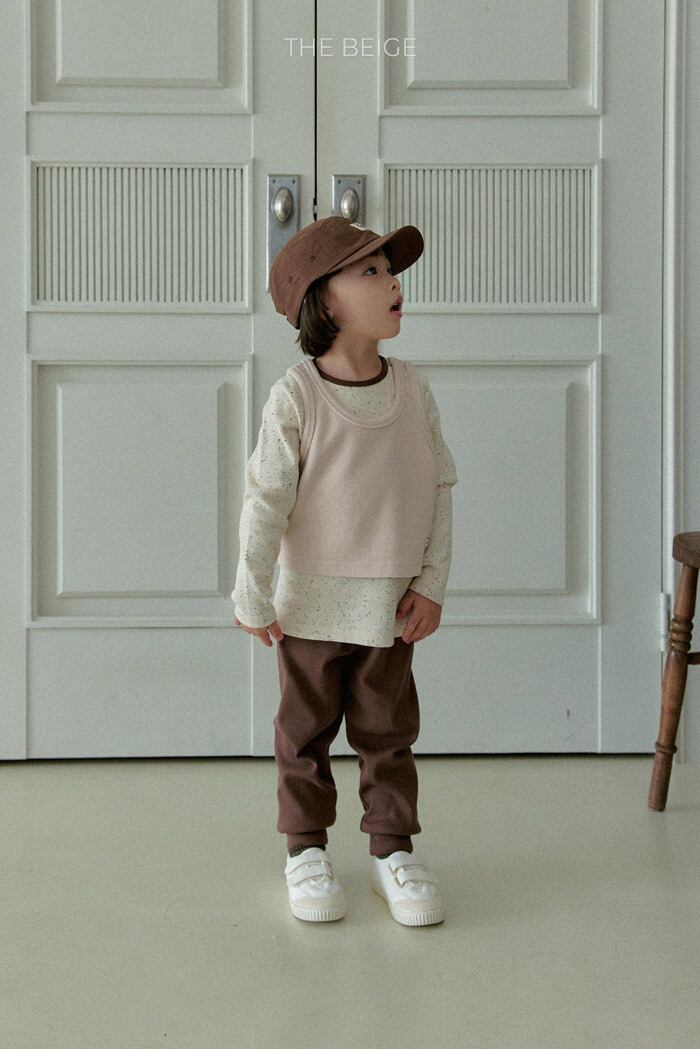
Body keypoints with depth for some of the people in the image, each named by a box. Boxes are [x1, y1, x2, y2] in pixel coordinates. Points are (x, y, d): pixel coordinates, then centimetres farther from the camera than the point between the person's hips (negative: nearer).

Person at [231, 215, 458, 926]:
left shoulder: (413, 389, -3)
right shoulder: (296, 395, -14)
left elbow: (439, 489, 2)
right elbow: (266, 499, -12)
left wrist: (430, 585, -2)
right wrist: (252, 598, -10)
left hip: (390, 602, 3)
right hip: (312, 600, -3)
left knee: (388, 730, 11)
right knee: (307, 729, 11)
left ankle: (392, 849, 25)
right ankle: (306, 850, 25)